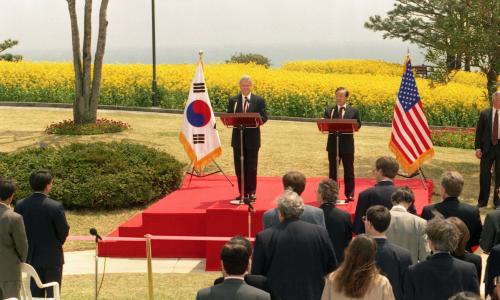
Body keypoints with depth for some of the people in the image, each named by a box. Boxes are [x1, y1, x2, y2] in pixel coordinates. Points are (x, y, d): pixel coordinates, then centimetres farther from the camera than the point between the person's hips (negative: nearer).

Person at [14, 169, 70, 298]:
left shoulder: (20, 205, -6)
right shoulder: (56, 206, -18)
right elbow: (64, 231, -11)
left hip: (31, 257, 4)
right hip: (52, 258, -4)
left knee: (35, 294, 13)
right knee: (53, 294, 6)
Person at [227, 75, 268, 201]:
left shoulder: (259, 100, 4)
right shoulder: (233, 100, 9)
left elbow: (264, 117, -3)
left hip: (252, 138, -2)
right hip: (238, 138, 2)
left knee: (252, 167, 2)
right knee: (239, 166, 4)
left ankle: (252, 192, 9)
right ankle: (243, 192, 11)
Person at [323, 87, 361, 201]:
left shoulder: (353, 111, 3)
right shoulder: (329, 110, 5)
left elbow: (358, 125, -1)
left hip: (347, 144, -1)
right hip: (333, 144, 1)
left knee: (348, 170, 6)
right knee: (332, 170, 7)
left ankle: (349, 194, 14)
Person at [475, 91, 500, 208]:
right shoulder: (484, 114, 1)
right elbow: (479, 132, 3)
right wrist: (477, 147, -4)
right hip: (487, 147, 0)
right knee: (484, 173, 5)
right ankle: (482, 201, 16)